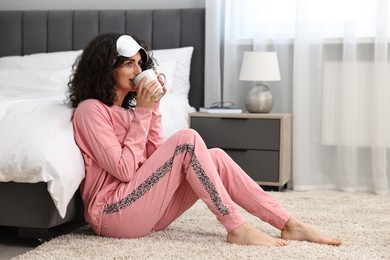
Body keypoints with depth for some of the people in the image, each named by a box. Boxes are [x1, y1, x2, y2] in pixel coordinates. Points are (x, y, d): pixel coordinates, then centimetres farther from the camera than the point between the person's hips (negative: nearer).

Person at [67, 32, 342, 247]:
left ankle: (289, 224, -11)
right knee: (187, 139, -21)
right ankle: (237, 228, -20)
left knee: (215, 157, -6)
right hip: (114, 214, -8)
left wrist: (153, 107, 2)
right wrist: (142, 112, -12)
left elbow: (156, 158, 10)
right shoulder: (90, 110, -9)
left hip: (144, 212, 8)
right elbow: (125, 170, -17)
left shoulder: (126, 108, 18)